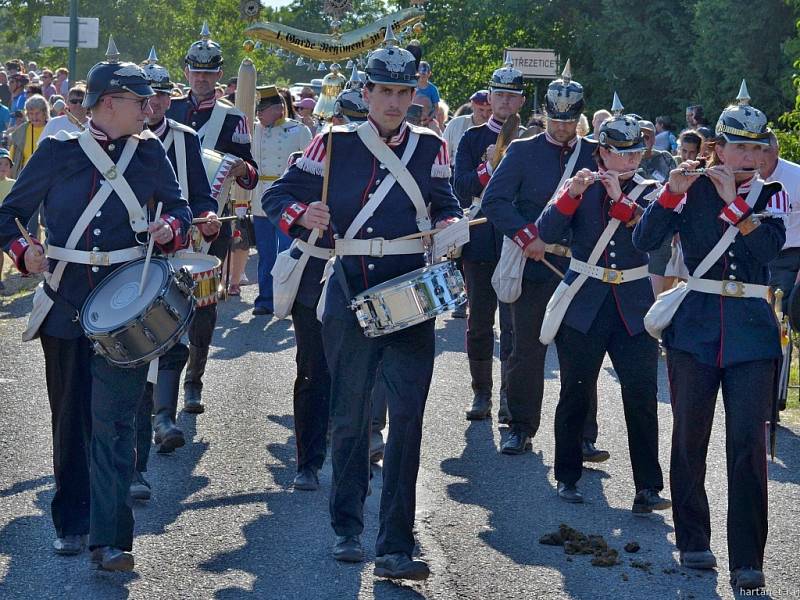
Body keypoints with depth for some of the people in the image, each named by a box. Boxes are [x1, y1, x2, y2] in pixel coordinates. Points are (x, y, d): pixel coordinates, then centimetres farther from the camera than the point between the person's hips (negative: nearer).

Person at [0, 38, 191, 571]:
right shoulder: (58, 152, 1)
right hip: (67, 301, 1)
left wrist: (171, 229, -11)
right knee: (71, 416, 10)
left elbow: (180, 208, 13)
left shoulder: (149, 153, 4)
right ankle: (72, 524, 23)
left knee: (113, 418, -8)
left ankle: (111, 537, -8)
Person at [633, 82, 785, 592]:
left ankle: (748, 561, -7)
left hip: (751, 330, 0)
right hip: (695, 326, 0)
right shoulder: (691, 189, 3)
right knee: (690, 437, 6)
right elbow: (644, 240, -7)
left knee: (748, 442, -8)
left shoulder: (770, 194, 6)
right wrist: (672, 192, -19)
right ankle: (694, 542, 21)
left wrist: (731, 200, -17)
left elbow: (770, 247, -12)